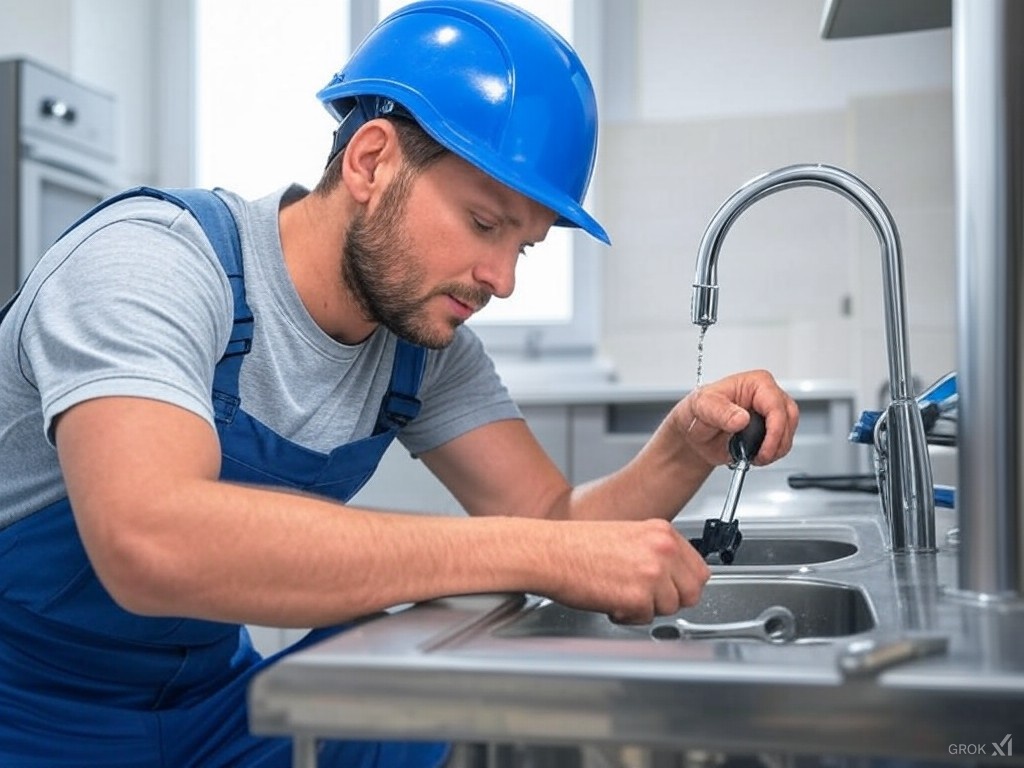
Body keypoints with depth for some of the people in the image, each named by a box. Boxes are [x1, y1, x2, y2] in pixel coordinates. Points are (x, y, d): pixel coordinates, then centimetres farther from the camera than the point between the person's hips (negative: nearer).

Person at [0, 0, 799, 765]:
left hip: (214, 702, 5)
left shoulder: (427, 343, -7)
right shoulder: (150, 261, -25)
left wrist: (686, 447, -22)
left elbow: (554, 520, -4)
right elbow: (151, 542, -41)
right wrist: (534, 554, -41)